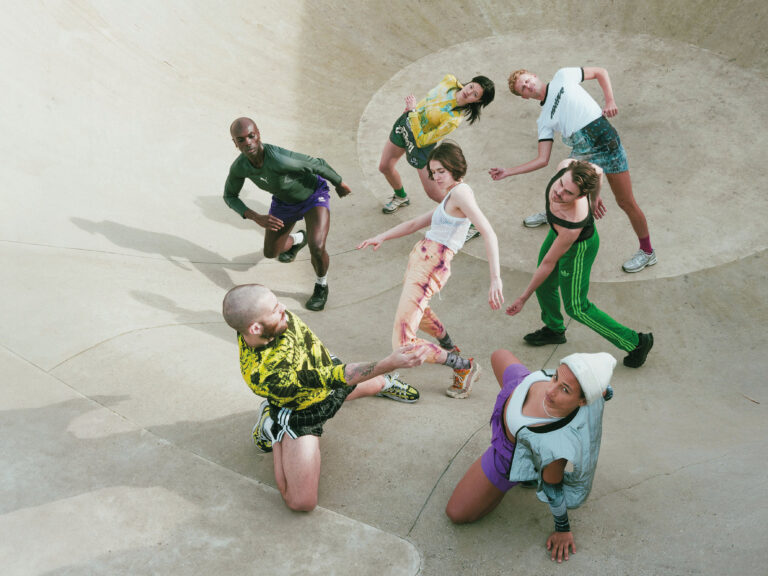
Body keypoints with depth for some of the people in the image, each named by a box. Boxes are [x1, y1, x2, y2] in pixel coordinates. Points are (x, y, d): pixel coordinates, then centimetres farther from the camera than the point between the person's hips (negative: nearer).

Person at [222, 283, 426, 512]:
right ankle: (272, 428, 7)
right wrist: (390, 363, -49)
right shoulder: (264, 375, -44)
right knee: (302, 502, -14)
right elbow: (333, 378, -42)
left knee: (377, 384, 28)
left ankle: (385, 383, 65)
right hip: (302, 413, -6)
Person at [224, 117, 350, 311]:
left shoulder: (280, 159, -44)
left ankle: (321, 285, 7)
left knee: (317, 248, -26)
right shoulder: (238, 167, -26)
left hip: (314, 194, -5)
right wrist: (257, 218, -24)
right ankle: (298, 239, 53)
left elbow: (319, 164, -28)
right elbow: (229, 196, -8)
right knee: (271, 252, 18)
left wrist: (340, 184, -9)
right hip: (284, 200, 5)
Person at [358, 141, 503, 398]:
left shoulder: (460, 192, -14)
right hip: (419, 257, 11)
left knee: (403, 345, -14)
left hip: (432, 266, -11)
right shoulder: (449, 198, 16)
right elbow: (415, 223, 24)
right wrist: (382, 237, 14)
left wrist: (495, 279, -32)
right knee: (417, 309, 40)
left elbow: (489, 234, -24)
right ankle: (449, 346, 58)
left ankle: (464, 366, -2)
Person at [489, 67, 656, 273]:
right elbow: (543, 160, 7)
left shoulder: (563, 76, 5)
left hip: (606, 140, -5)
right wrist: (507, 172, 4)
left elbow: (600, 72, 13)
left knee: (626, 202, 0)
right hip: (581, 154, 5)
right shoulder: (544, 120, 12)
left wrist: (610, 101, -4)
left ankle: (647, 252, 16)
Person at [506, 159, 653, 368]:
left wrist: (523, 298, -18)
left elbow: (548, 263, -30)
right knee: (544, 285, 26)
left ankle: (635, 343, 26)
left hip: (577, 249, -7)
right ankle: (554, 330, 55)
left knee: (576, 307, 12)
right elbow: (596, 170, -6)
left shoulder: (572, 224, -45)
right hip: (558, 233, 7)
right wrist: (594, 196, 16)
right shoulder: (567, 166, -32)